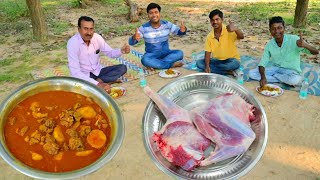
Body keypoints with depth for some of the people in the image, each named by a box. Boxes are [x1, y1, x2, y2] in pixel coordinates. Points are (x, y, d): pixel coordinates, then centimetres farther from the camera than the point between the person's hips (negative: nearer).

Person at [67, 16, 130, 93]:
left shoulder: (97, 37, -9)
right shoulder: (72, 43, -23)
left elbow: (110, 52, 5)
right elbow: (75, 72, -28)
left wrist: (121, 51, -19)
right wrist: (97, 84, -36)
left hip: (98, 71, 6)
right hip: (83, 76, -6)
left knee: (122, 68, -10)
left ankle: (99, 80, -18)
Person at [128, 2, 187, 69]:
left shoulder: (167, 24, -5)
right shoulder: (144, 28, -11)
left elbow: (179, 31, -1)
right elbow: (131, 42, -15)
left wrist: (183, 30, -27)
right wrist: (134, 38, -41)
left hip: (165, 53, 2)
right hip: (151, 55, -2)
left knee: (180, 53, -25)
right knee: (145, 60, -36)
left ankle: (154, 64, -24)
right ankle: (172, 64, -25)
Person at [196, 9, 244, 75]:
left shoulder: (229, 30, -16)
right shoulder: (209, 36, -2)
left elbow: (241, 37, -33)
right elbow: (207, 52, -3)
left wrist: (236, 29, -58)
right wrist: (207, 66, -21)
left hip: (230, 60, -5)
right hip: (217, 60, 5)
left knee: (235, 64, -39)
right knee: (199, 63, -19)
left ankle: (213, 68, -13)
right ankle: (228, 72, -19)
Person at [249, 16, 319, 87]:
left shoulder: (294, 40, -17)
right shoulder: (269, 45, -6)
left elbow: (315, 52, -19)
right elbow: (262, 63, -8)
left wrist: (305, 45, -43)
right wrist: (263, 77, -30)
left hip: (290, 70, -4)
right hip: (274, 68, 4)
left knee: (295, 80, -39)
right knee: (252, 73, -19)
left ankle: (272, 76, -10)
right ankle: (284, 80, -13)